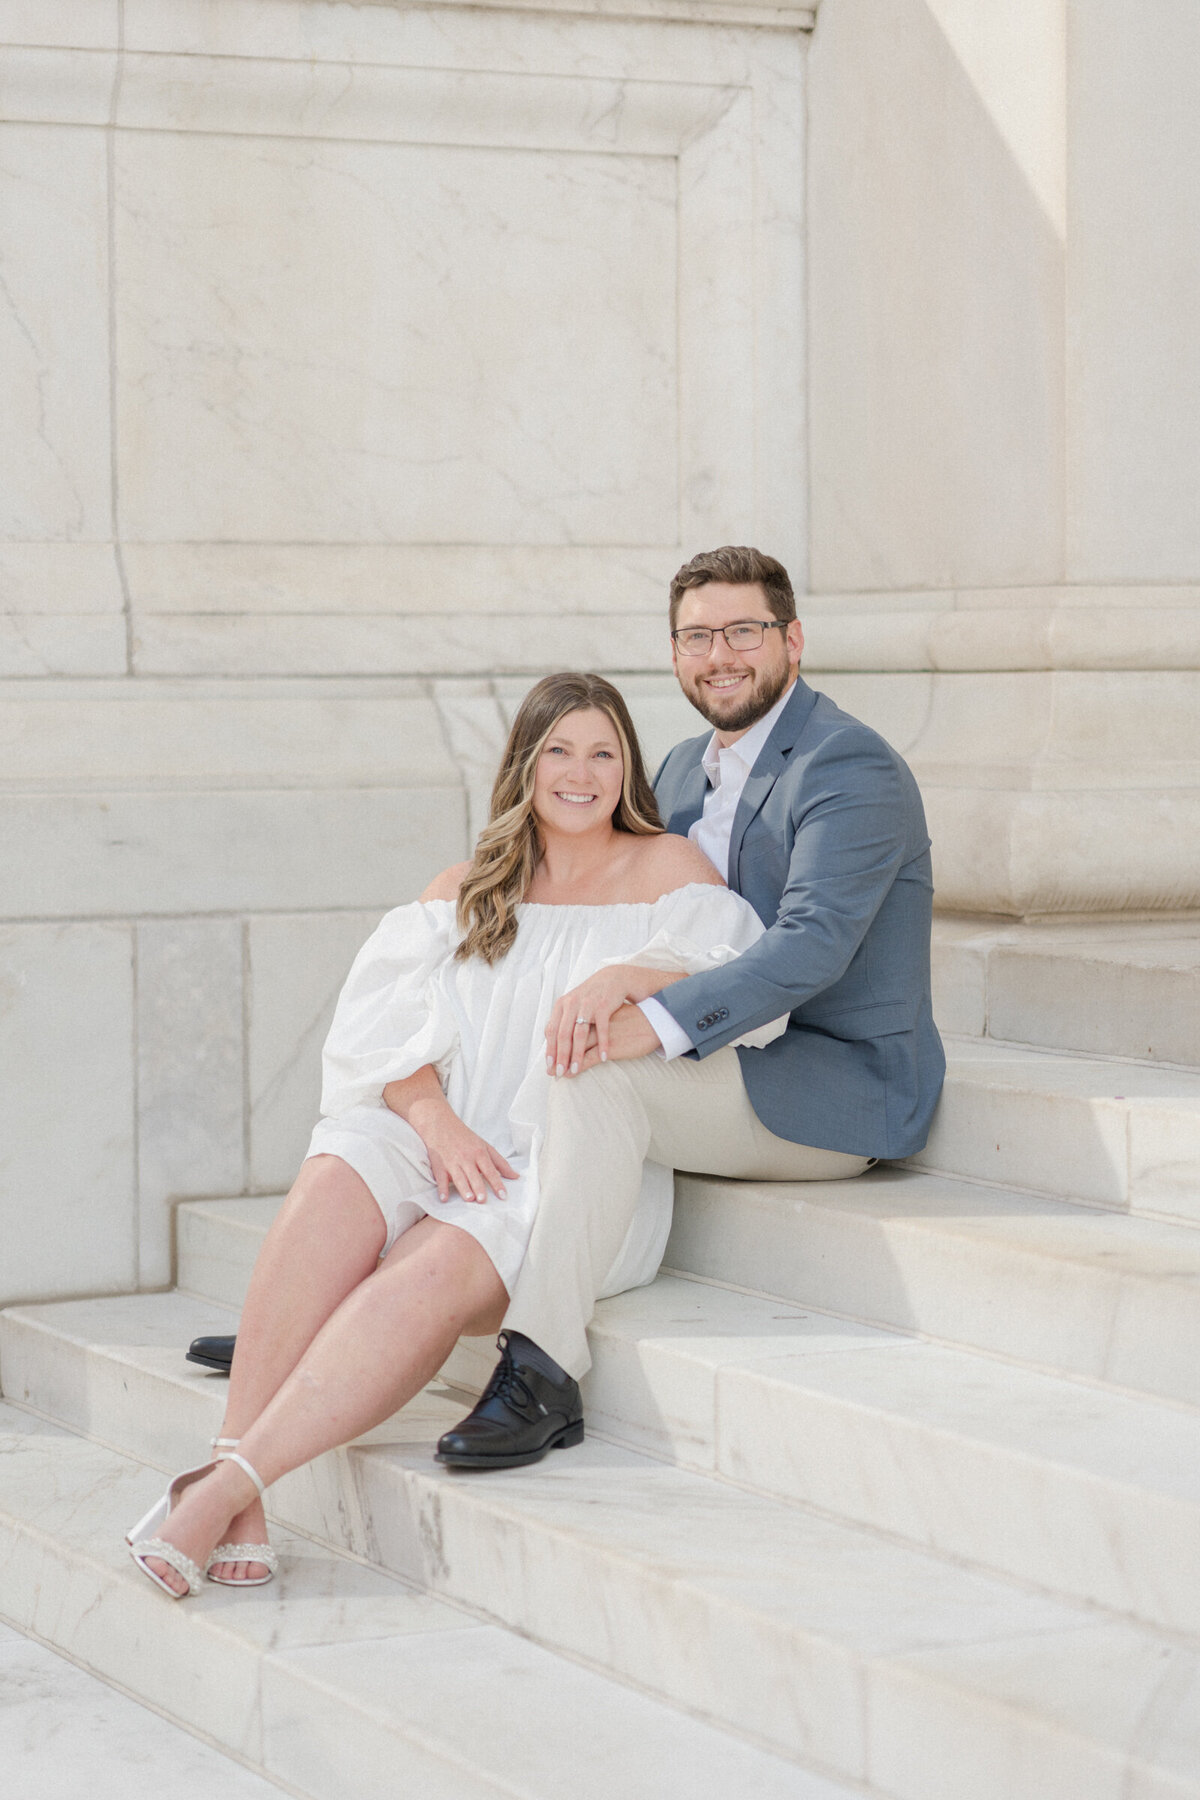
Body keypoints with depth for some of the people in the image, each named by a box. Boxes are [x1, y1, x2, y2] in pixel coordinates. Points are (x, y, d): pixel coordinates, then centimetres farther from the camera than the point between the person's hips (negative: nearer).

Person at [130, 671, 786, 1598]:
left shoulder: (668, 869, 10)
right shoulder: (468, 889, 20)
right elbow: (385, 1028, 7)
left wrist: (627, 976, -23)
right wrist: (436, 1121, -12)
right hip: (453, 1150, 3)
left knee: (433, 1269, -33)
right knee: (335, 1188, -31)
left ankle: (228, 1485, -39)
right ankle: (238, 1515, -39)